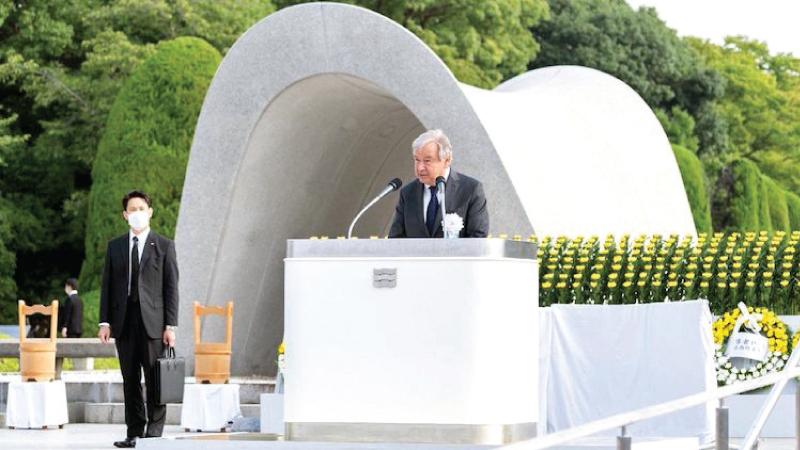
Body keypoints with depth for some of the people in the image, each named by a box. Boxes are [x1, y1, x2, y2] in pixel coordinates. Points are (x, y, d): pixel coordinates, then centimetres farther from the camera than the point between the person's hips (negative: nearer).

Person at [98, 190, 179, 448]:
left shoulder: (164, 246, 4)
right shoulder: (115, 246, 13)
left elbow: (171, 288, 1)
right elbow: (107, 285, 11)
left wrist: (171, 325, -6)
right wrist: (105, 321, 2)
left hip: (152, 321, -3)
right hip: (123, 321, 3)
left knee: (155, 379, -4)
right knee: (130, 381, 5)